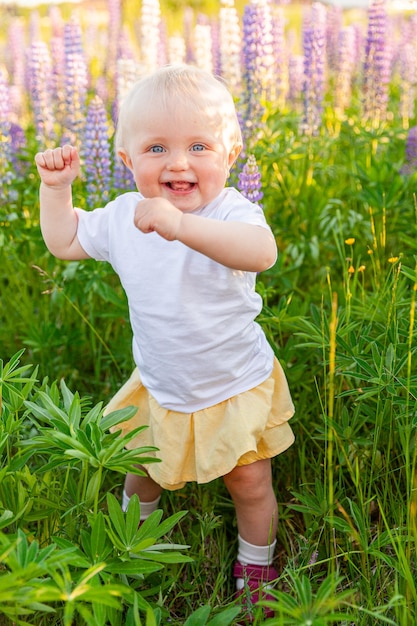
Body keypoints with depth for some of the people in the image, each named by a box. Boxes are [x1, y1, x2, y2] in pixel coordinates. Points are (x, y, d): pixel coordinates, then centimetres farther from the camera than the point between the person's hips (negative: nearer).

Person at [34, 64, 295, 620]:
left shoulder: (231, 212, -26)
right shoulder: (122, 217, -8)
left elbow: (260, 251, -51)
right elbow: (64, 241, 11)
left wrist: (181, 225, -63)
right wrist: (57, 186, -2)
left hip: (235, 387, -4)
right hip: (160, 387, 5)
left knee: (250, 483, 11)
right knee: (141, 468, 25)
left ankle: (255, 569, 41)